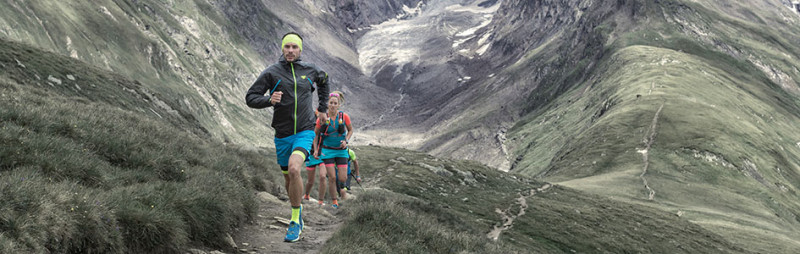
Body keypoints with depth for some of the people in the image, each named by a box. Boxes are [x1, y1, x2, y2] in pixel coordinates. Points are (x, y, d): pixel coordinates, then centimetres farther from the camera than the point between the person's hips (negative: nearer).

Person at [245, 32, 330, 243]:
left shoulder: (310, 70, 2)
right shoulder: (271, 72, -5)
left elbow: (324, 81, 26)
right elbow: (250, 98, -5)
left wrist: (323, 108, 24)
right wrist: (269, 100, -24)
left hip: (305, 132, -1)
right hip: (283, 134, 2)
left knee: (294, 169, -25)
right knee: (288, 178, 12)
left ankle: (295, 221, -14)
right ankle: (298, 213, 38)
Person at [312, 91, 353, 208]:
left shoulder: (344, 117, -8)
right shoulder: (322, 118, -9)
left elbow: (350, 130, 9)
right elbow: (315, 134, 5)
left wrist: (346, 141, -8)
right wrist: (316, 150, -1)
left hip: (341, 151, 1)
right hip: (328, 150, -1)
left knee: (342, 178, -5)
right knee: (332, 177, -9)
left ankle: (342, 190, 31)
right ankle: (334, 201, 8)